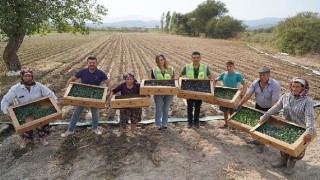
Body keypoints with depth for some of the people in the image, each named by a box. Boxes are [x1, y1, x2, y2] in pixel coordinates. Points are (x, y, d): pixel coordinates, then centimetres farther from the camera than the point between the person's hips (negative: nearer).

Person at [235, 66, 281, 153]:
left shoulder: (275, 85, -27)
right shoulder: (255, 83, -14)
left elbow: (275, 101, -32)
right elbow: (248, 95, -16)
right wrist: (239, 104, -23)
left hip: (270, 108, -5)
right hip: (258, 106, 5)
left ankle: (262, 144, 18)